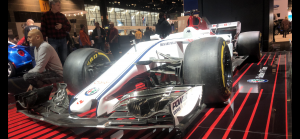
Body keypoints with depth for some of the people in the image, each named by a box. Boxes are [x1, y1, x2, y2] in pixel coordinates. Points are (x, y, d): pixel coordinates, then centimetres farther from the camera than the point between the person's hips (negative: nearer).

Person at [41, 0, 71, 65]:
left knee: (64, 60, 8)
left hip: (63, 41, 4)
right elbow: (43, 30, -3)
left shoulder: (62, 15, 12)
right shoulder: (45, 15, 1)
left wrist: (62, 26, -10)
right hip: (52, 41, -4)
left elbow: (69, 28, 10)